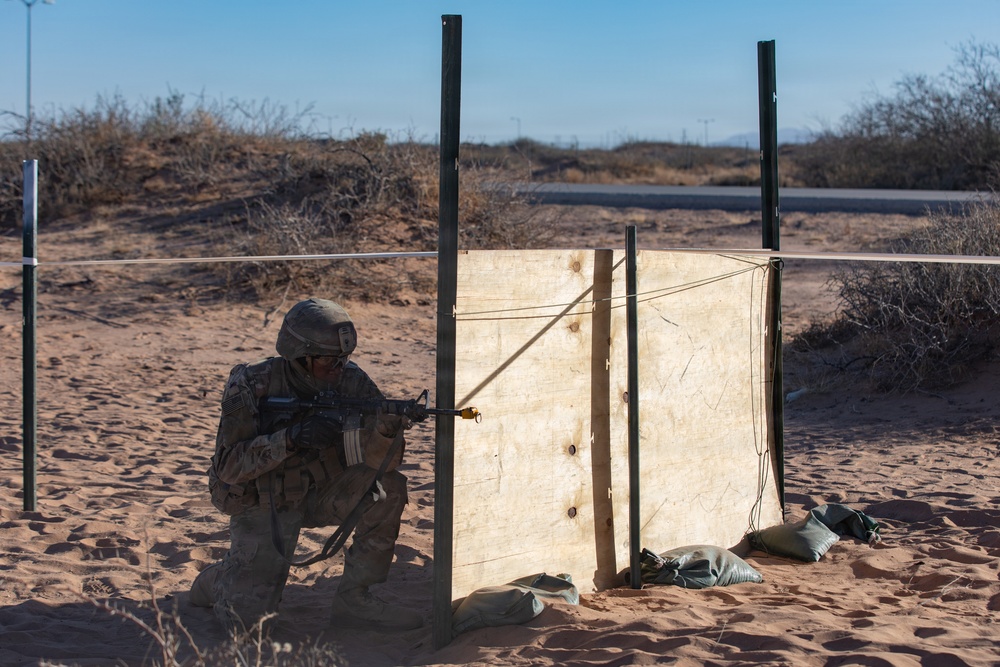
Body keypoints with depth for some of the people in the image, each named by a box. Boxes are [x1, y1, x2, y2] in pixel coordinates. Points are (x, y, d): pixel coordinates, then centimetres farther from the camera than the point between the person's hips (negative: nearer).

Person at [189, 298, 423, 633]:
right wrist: (291, 439, -39)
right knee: (245, 618, -17)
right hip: (262, 504, -4)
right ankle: (218, 580, 21)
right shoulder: (251, 385, -22)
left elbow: (379, 460, -17)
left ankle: (353, 599, -8)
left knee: (388, 488, -22)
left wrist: (387, 429, -41)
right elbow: (229, 466, -26)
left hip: (320, 492, 4)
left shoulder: (351, 381, -13)